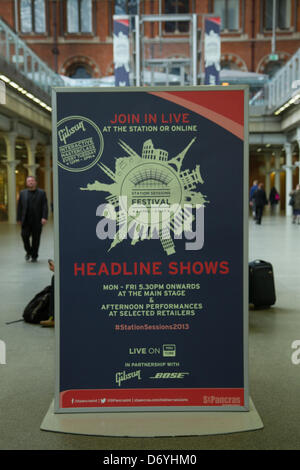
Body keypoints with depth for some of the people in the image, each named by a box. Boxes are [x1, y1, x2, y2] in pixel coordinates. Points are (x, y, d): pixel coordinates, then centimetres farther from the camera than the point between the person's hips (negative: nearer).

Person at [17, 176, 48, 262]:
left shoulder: (41, 193, 4)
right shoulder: (22, 193, 12)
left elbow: (45, 206, -3)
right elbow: (19, 207, 11)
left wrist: (44, 217, -13)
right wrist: (19, 219, 6)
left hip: (37, 221, -2)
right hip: (26, 221, 2)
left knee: (36, 239, 2)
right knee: (24, 235, -7)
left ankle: (34, 256, 15)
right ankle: (28, 252, 17)